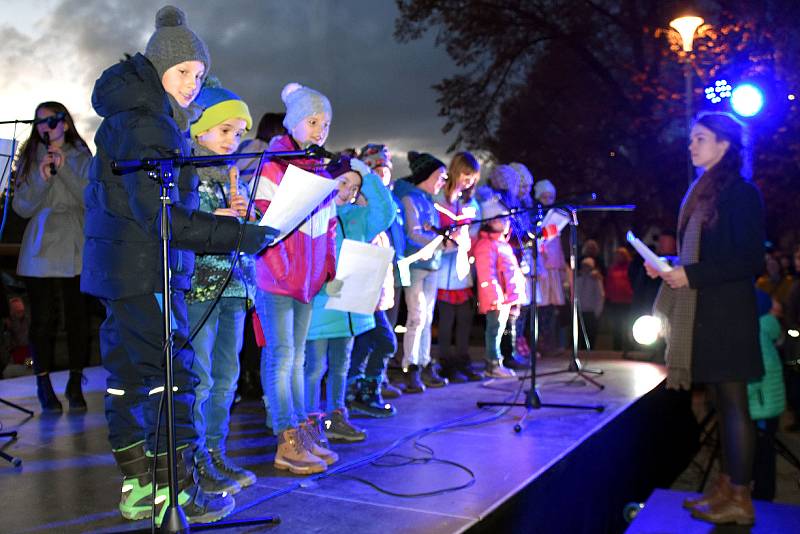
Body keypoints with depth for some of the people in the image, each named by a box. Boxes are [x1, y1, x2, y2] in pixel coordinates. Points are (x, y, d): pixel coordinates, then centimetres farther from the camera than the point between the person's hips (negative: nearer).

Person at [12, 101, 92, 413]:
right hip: (40, 252, 0)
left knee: (78, 317, 0)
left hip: (76, 252, 0)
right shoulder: (29, 159, 9)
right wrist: (42, 178, -11)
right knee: (42, 319, -1)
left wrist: (64, 169, -12)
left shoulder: (81, 158, 8)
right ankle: (44, 388, 10)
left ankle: (75, 386, 12)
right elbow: (22, 208, 2)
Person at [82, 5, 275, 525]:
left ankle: (138, 487, 21)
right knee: (173, 374, -5)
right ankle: (178, 494, 1)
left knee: (128, 374, 11)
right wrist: (235, 234, -24)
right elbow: (157, 212, -22)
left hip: (123, 270, 10)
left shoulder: (151, 120, 18)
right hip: (146, 272, -10)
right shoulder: (145, 126, -14)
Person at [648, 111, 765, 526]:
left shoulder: (741, 192, -9)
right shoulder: (702, 192, 16)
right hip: (701, 310, 8)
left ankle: (740, 499, 4)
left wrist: (692, 275, -18)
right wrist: (667, 266, 7)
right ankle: (726, 487, 19)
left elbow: (750, 260, -15)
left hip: (727, 312, -8)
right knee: (721, 402, 12)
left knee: (733, 402, -3)